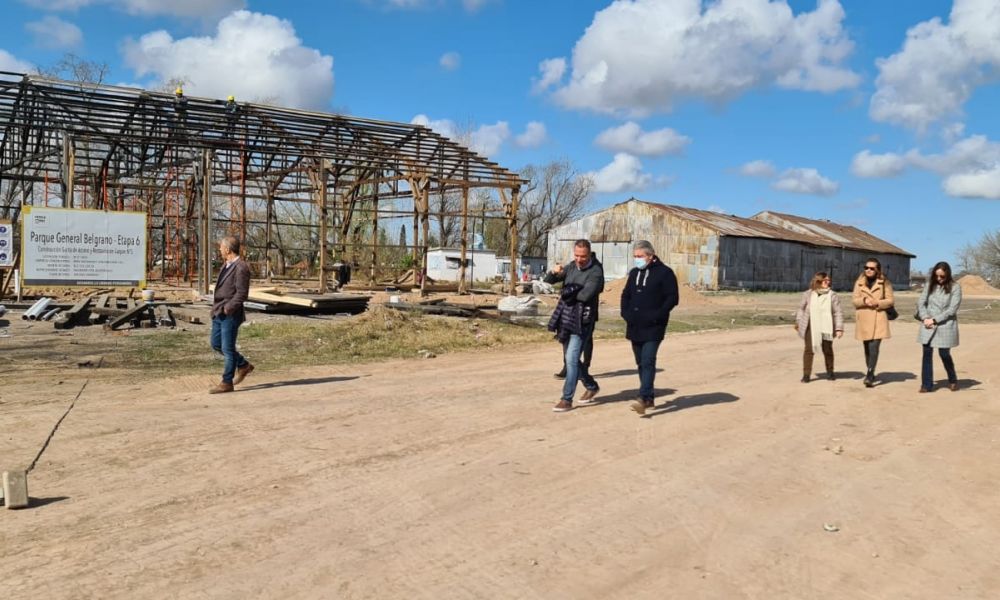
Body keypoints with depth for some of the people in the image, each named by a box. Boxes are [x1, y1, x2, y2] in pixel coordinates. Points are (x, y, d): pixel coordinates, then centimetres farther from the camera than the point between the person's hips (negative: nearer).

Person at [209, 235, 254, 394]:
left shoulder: (241, 268, -15)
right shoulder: (227, 265, 13)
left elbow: (242, 293, -19)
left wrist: (227, 308, -20)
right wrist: (216, 308, 13)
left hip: (230, 314, -10)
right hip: (218, 313, 10)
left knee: (228, 348, -2)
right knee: (216, 344, 15)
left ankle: (226, 383, 7)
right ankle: (243, 366, 28)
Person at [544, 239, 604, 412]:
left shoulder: (596, 271, -12)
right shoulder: (572, 266, 9)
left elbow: (585, 295, -25)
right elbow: (548, 281, 8)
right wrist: (554, 272, -15)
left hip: (583, 321, -8)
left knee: (571, 359, -12)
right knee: (570, 358, 17)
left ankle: (567, 399, -5)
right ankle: (591, 386, 36)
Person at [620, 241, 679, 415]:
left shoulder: (664, 273, -6)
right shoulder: (634, 273, 15)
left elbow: (673, 298, -9)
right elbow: (625, 295, 21)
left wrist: (656, 315, -17)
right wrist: (625, 312, 5)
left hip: (653, 328, -7)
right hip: (634, 327, 7)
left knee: (648, 362, -15)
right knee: (641, 363, 11)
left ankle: (643, 398, -19)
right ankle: (649, 398, 20)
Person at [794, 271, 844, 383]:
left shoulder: (832, 296, -2)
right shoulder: (808, 294, -1)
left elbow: (838, 313, -3)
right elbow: (801, 309, 9)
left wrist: (839, 328, -9)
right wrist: (798, 323, 12)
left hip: (826, 328, 1)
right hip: (811, 327, -1)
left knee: (828, 350, 11)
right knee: (809, 349, -4)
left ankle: (830, 372, 29)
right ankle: (806, 374, 0)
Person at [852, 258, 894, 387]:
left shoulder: (885, 282, 1)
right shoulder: (859, 282, 7)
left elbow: (890, 300, -1)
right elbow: (854, 300, 3)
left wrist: (877, 303, -17)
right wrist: (864, 300, -17)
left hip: (878, 319, -3)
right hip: (863, 320, 3)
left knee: (874, 347, -15)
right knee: (867, 348, 12)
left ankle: (869, 376, -17)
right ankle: (870, 374, 25)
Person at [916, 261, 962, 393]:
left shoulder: (955, 287, -3)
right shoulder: (930, 285, 7)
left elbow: (952, 309, -9)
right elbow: (921, 302, 5)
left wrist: (934, 320, -14)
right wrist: (925, 318, -11)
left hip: (945, 325, -3)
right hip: (928, 325, 3)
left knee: (944, 354, 3)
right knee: (927, 353, 0)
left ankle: (953, 381, 28)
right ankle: (927, 384, 6)